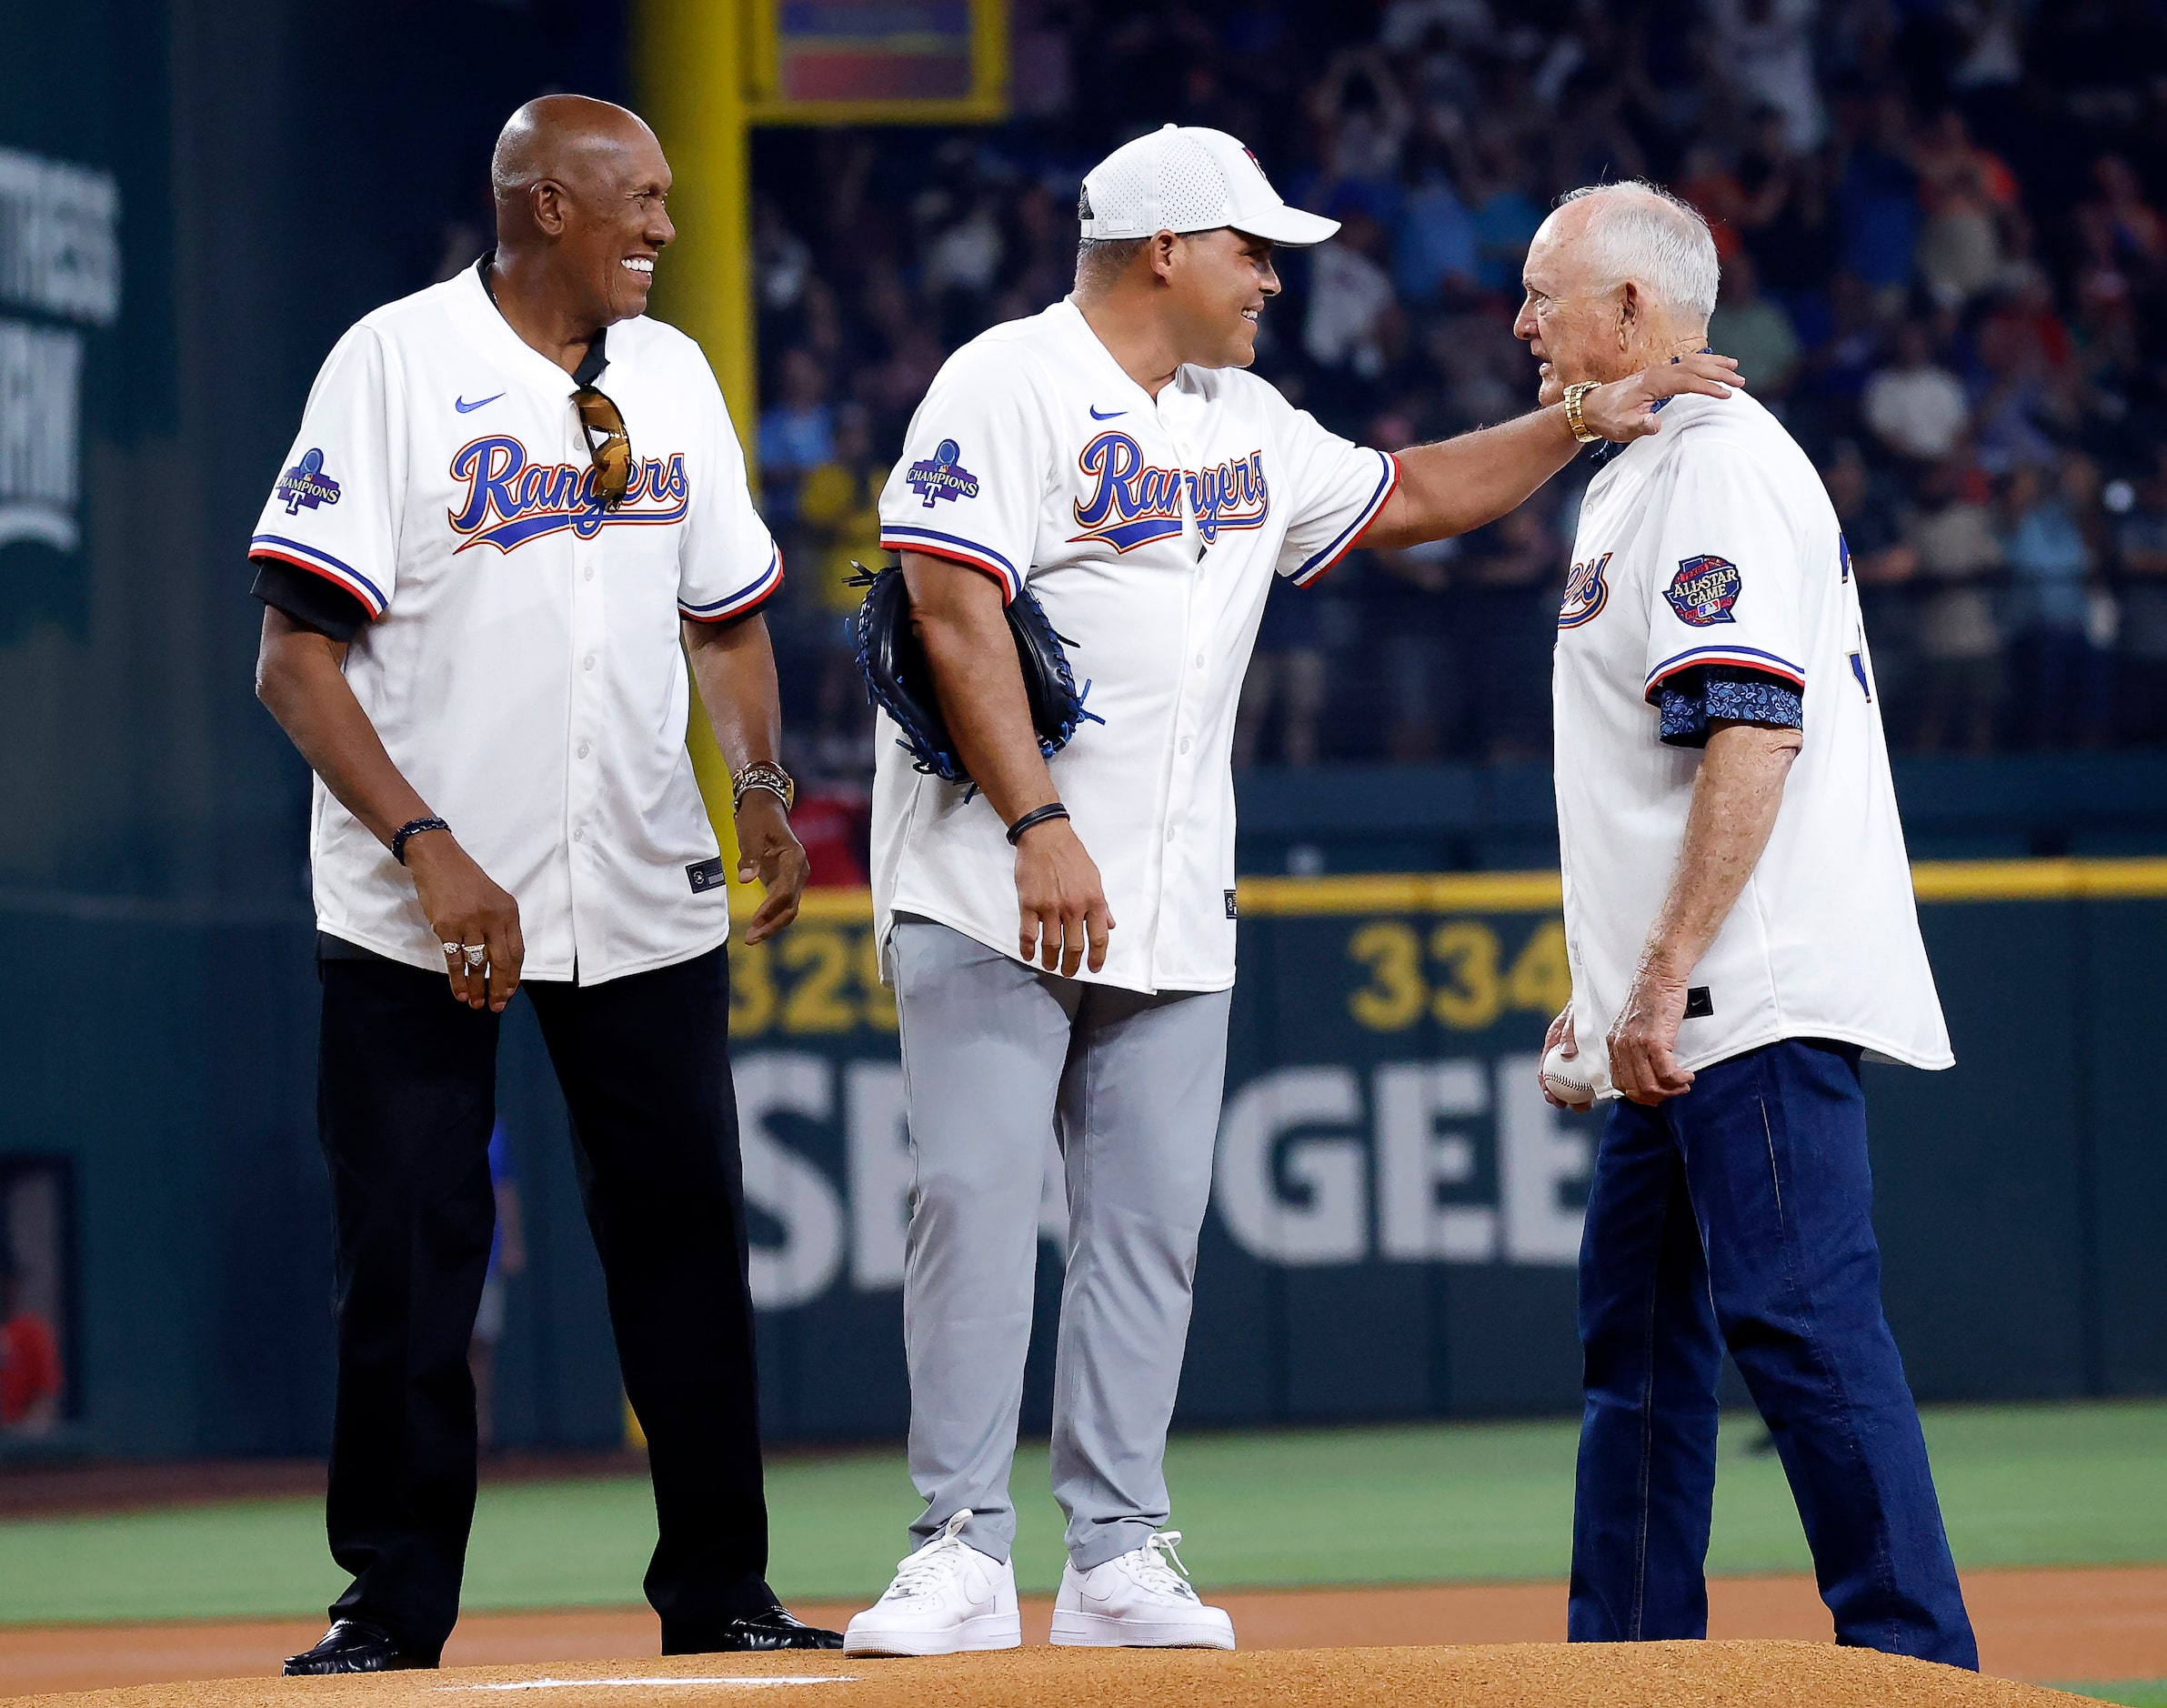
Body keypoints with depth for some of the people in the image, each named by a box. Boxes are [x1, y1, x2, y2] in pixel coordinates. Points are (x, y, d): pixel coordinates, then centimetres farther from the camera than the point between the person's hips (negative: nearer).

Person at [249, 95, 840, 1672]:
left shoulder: (671, 374, 9)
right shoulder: (396, 364, -9)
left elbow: (729, 614, 20)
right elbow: (298, 658, -13)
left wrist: (762, 788, 3)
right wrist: (428, 847, -23)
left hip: (645, 896, 5)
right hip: (421, 906, -5)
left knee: (688, 1240, 6)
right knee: (408, 1261, -3)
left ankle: (717, 1591, 14)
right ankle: (393, 1605, 6)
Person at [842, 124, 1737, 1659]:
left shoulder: (1244, 423, 15)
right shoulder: (1008, 388, -8)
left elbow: (1404, 498, 27)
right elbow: (955, 612, -17)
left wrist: (1577, 424, 14)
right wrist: (1041, 827, -24)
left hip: (1173, 905, 7)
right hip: (993, 894, -7)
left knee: (1151, 1220, 3)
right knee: (976, 1200, -11)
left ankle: (1117, 1556, 7)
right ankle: (964, 1552, -9)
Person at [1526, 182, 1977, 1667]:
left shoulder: (1724, 463, -11)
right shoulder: (1636, 479, 22)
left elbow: (1754, 734, -21)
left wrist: (1668, 976, -25)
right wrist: (1611, 984, 24)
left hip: (1759, 997, -11)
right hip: (1680, 1019, 11)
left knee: (1802, 1320, -13)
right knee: (1638, 1335, 12)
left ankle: (1916, 1659, -13)